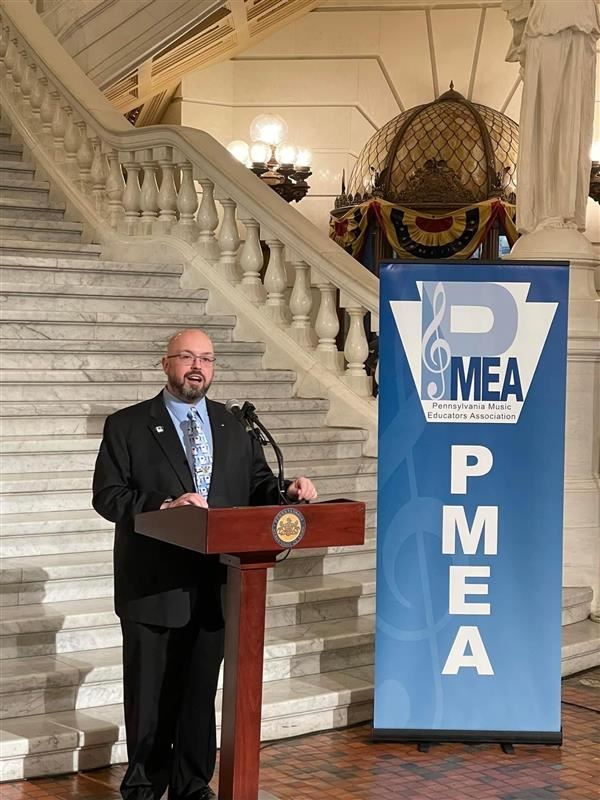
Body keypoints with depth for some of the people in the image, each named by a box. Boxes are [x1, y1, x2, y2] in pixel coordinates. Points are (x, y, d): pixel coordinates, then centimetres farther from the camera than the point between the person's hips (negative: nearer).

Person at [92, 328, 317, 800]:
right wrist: (165, 507, -22)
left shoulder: (235, 427, 11)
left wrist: (288, 492, -12)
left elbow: (258, 486, 10)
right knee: (150, 694, 7)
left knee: (200, 691, 12)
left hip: (214, 584, 3)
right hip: (154, 585, -3)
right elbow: (108, 496, -8)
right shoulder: (127, 426, -1)